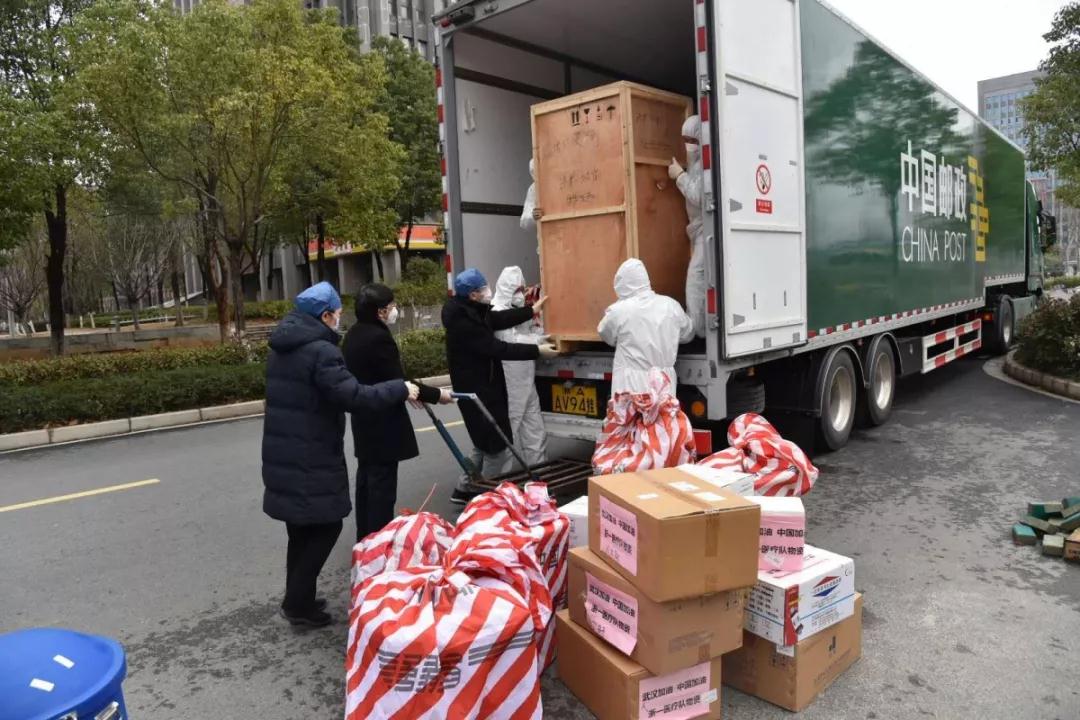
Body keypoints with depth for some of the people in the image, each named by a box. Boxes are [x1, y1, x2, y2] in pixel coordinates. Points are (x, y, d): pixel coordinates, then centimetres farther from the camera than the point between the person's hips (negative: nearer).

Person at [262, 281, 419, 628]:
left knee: (301, 529, 17)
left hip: (283, 454, 9)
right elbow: (353, 396, -25)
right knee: (326, 525, 4)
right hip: (311, 458, -9)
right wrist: (401, 390, -15)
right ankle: (298, 601, 8)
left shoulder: (282, 348, 13)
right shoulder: (321, 351, -18)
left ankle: (298, 599, 27)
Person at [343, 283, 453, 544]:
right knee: (382, 482, -2)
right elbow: (397, 382, -22)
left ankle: (365, 537, 27)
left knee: (367, 477, 17)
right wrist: (436, 394, -12)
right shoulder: (378, 337, -22)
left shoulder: (355, 334, 9)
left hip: (364, 417, 10)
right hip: (382, 421, -10)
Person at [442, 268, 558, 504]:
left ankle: (464, 490, 32)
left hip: (483, 388, 11)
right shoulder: (463, 322, -26)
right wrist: (537, 351, -20)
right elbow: (498, 348, -25)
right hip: (477, 391, -11)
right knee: (499, 446, -1)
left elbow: (499, 319, 16)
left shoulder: (470, 310, 3)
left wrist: (531, 311, 21)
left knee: (485, 444, 22)